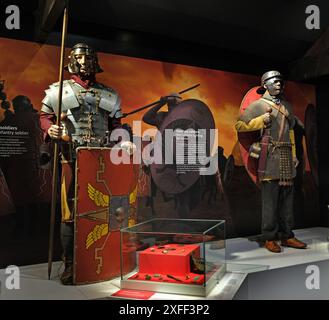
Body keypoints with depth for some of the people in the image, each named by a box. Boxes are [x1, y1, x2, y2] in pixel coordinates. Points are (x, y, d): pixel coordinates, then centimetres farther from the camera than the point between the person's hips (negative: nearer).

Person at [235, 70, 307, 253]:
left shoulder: (287, 106, 21)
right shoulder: (258, 105, 2)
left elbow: (291, 131, 23)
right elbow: (239, 125, -3)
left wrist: (294, 154, 16)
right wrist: (262, 120, -10)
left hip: (286, 156, 6)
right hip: (269, 156, -6)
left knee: (287, 197, 7)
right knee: (270, 198, -5)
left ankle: (286, 236, 16)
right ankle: (270, 238, 3)